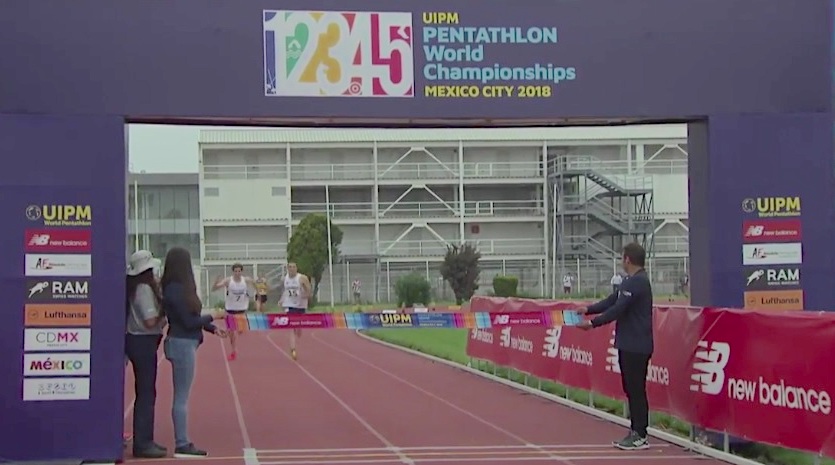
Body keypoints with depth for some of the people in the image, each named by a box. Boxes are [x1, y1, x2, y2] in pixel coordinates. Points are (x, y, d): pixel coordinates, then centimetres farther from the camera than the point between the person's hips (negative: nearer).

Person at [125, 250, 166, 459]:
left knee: (145, 392, 16)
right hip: (143, 342, -10)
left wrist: (160, 316, 3)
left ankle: (144, 439, 24)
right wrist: (164, 315, -4)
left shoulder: (136, 287, 11)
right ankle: (142, 443, 0)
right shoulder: (145, 289, -17)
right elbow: (150, 321, -21)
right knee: (146, 393, -4)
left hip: (136, 340, 10)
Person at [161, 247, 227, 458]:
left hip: (185, 343, 10)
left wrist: (212, 328, 7)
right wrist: (213, 317, -5)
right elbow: (188, 321, -17)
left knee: (181, 396, 13)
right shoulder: (175, 290, -18)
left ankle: (183, 443, 19)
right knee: (181, 397, -4)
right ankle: (181, 445, 2)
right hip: (182, 344, -10)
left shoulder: (178, 288, 10)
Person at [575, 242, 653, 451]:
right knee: (631, 389, 13)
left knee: (636, 390, -6)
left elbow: (618, 309, -21)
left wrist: (593, 323, -16)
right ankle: (636, 431, 19)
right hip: (629, 344, 10)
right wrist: (588, 309, 9)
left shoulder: (637, 282, -17)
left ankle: (640, 436, -1)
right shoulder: (631, 281, 15)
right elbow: (612, 301, 18)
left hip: (636, 346, -10)